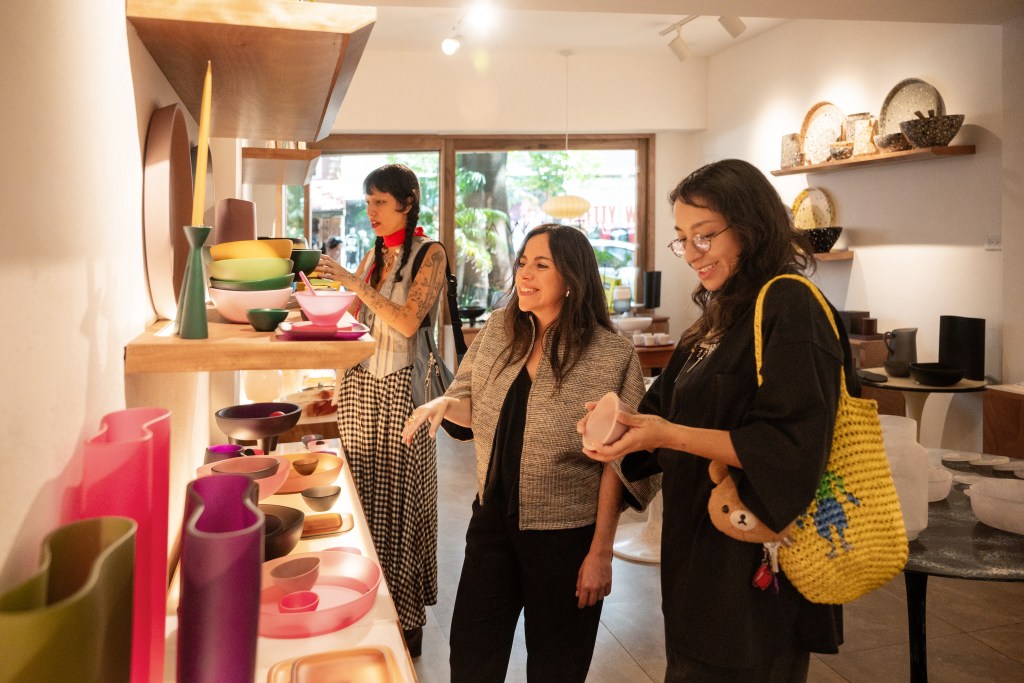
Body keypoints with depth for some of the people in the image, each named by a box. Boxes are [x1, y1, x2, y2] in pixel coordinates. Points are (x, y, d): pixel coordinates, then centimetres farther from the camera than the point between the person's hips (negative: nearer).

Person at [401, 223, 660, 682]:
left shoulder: (613, 356, -15)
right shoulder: (497, 331, 0)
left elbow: (615, 463, -12)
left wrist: (601, 552, -11)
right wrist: (445, 404, -10)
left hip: (565, 536, -4)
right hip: (492, 521, 5)